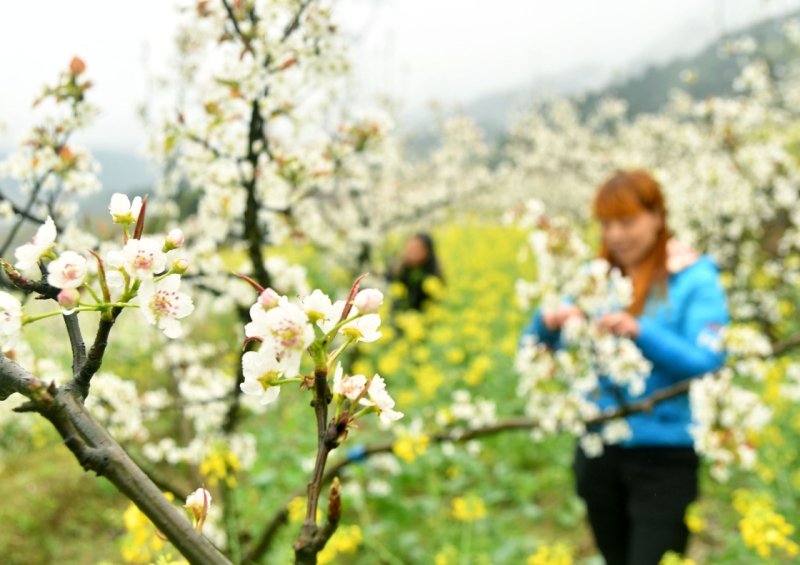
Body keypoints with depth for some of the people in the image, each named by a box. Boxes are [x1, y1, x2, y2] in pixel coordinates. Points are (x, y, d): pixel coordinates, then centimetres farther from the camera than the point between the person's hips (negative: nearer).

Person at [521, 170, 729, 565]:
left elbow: (708, 363, -17)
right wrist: (549, 322, -19)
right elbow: (532, 348, 3)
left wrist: (640, 332, -29)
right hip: (599, 450, 5)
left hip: (665, 455, -5)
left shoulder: (694, 280, -6)